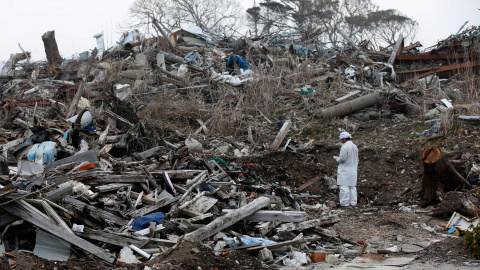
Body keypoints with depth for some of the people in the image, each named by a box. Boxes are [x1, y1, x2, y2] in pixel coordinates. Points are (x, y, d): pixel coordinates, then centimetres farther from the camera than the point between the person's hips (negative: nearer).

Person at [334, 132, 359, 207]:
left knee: (344, 186, -7)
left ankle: (345, 203, -9)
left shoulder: (345, 147, -15)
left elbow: (342, 159, -19)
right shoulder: (355, 147, 12)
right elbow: (356, 160, 16)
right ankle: (353, 202, 9)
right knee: (352, 186, 9)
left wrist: (336, 158, 2)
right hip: (353, 170, 8)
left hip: (345, 170, -8)